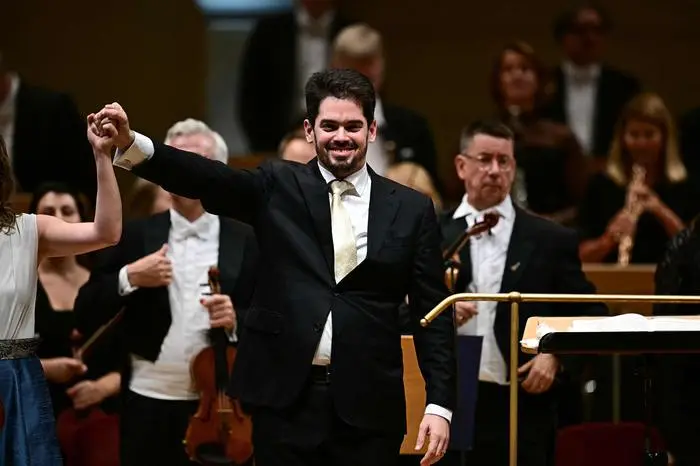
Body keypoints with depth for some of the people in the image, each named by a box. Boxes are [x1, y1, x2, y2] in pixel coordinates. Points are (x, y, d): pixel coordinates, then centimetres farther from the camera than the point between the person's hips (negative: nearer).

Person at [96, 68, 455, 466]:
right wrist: (132, 145, -27)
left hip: (368, 405, 0)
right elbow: (207, 178, -10)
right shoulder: (278, 188, 6)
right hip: (285, 398, 0)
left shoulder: (412, 209, 7)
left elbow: (434, 314, 6)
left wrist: (439, 403, -3)